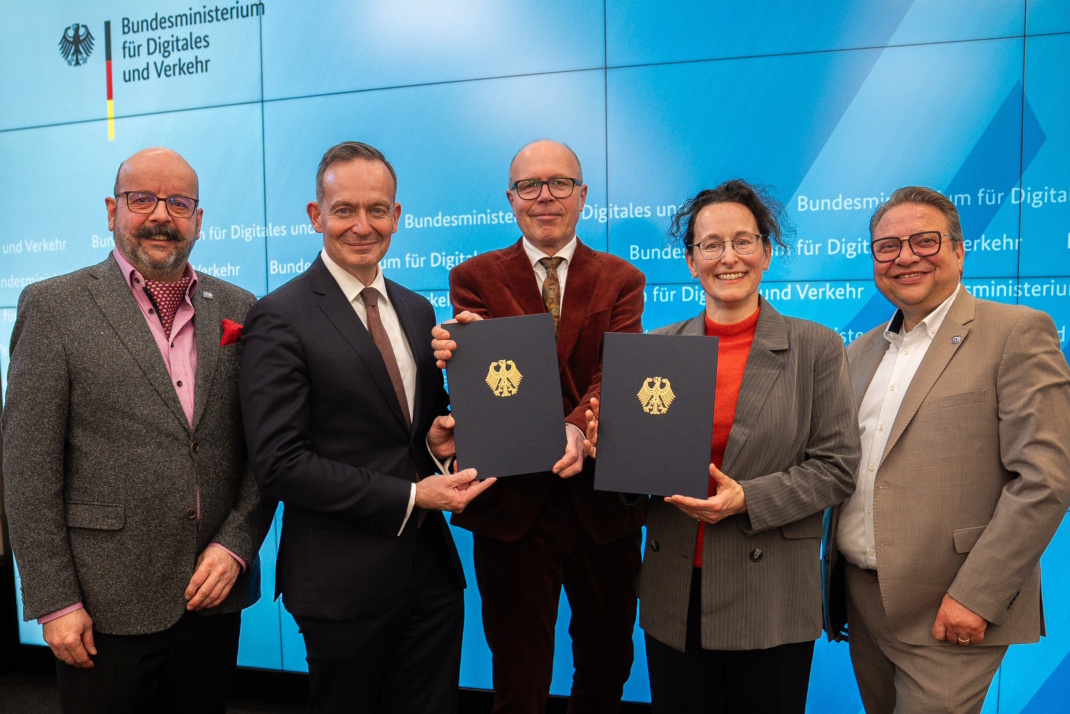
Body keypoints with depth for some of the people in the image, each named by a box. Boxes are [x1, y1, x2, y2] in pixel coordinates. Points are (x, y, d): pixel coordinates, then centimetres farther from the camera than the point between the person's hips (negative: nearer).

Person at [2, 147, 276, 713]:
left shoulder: (238, 309, 6)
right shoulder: (53, 306, -4)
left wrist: (236, 545, -4)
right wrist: (55, 602, -9)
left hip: (215, 592, 3)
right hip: (107, 603, -3)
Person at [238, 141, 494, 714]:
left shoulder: (417, 310, 9)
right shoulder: (279, 319, -12)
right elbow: (279, 463, -17)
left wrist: (439, 438, -6)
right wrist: (410, 496, -19)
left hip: (432, 566, 6)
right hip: (345, 580, -5)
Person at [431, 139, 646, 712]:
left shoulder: (621, 281, 3)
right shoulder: (474, 278, 1)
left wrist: (578, 427, -34)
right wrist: (460, 355, -38)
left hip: (604, 499, 2)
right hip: (513, 502, -1)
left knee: (608, 664, 21)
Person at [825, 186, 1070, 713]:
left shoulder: (1017, 332, -7)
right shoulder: (861, 351, 12)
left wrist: (975, 595, -17)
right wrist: (834, 579, 8)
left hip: (948, 614, -6)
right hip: (860, 599, 6)